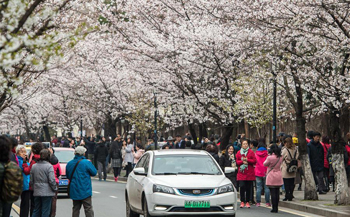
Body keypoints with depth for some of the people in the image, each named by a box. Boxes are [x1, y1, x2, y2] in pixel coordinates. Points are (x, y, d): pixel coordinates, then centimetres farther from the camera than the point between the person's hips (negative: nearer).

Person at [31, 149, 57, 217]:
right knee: (45, 211, 0)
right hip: (47, 192, -5)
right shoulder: (49, 166, -13)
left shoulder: (34, 166, 5)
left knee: (36, 211, 14)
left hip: (37, 192, 5)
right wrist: (55, 188, -1)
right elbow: (51, 180, -16)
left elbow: (31, 181, 10)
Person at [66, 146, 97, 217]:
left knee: (76, 208, 11)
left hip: (74, 190, 5)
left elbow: (68, 176, 13)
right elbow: (94, 172, -2)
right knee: (88, 209, -3)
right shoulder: (87, 163, -12)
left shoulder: (69, 163, 4)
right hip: (85, 190, -5)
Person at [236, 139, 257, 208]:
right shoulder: (239, 152, 9)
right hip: (241, 172, 0)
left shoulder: (251, 152, 5)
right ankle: (242, 201, -2)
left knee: (248, 188, 2)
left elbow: (254, 161, -1)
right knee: (242, 187, -10)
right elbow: (237, 161, 7)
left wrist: (247, 160, -13)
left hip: (250, 173, 0)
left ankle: (247, 202, 10)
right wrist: (242, 161, -10)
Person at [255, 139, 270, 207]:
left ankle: (258, 202, 3)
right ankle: (267, 202, 3)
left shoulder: (256, 153, -2)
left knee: (258, 188, 4)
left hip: (258, 172, 1)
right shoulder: (267, 153, -5)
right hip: (266, 172, -1)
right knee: (266, 187, 4)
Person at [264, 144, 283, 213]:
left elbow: (265, 164, 0)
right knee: (277, 193, 8)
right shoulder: (280, 158, 2)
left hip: (271, 177, -5)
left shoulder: (270, 157, -14)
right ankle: (276, 208, 11)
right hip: (278, 177, 5)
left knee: (273, 193, -3)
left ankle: (274, 208, -5)